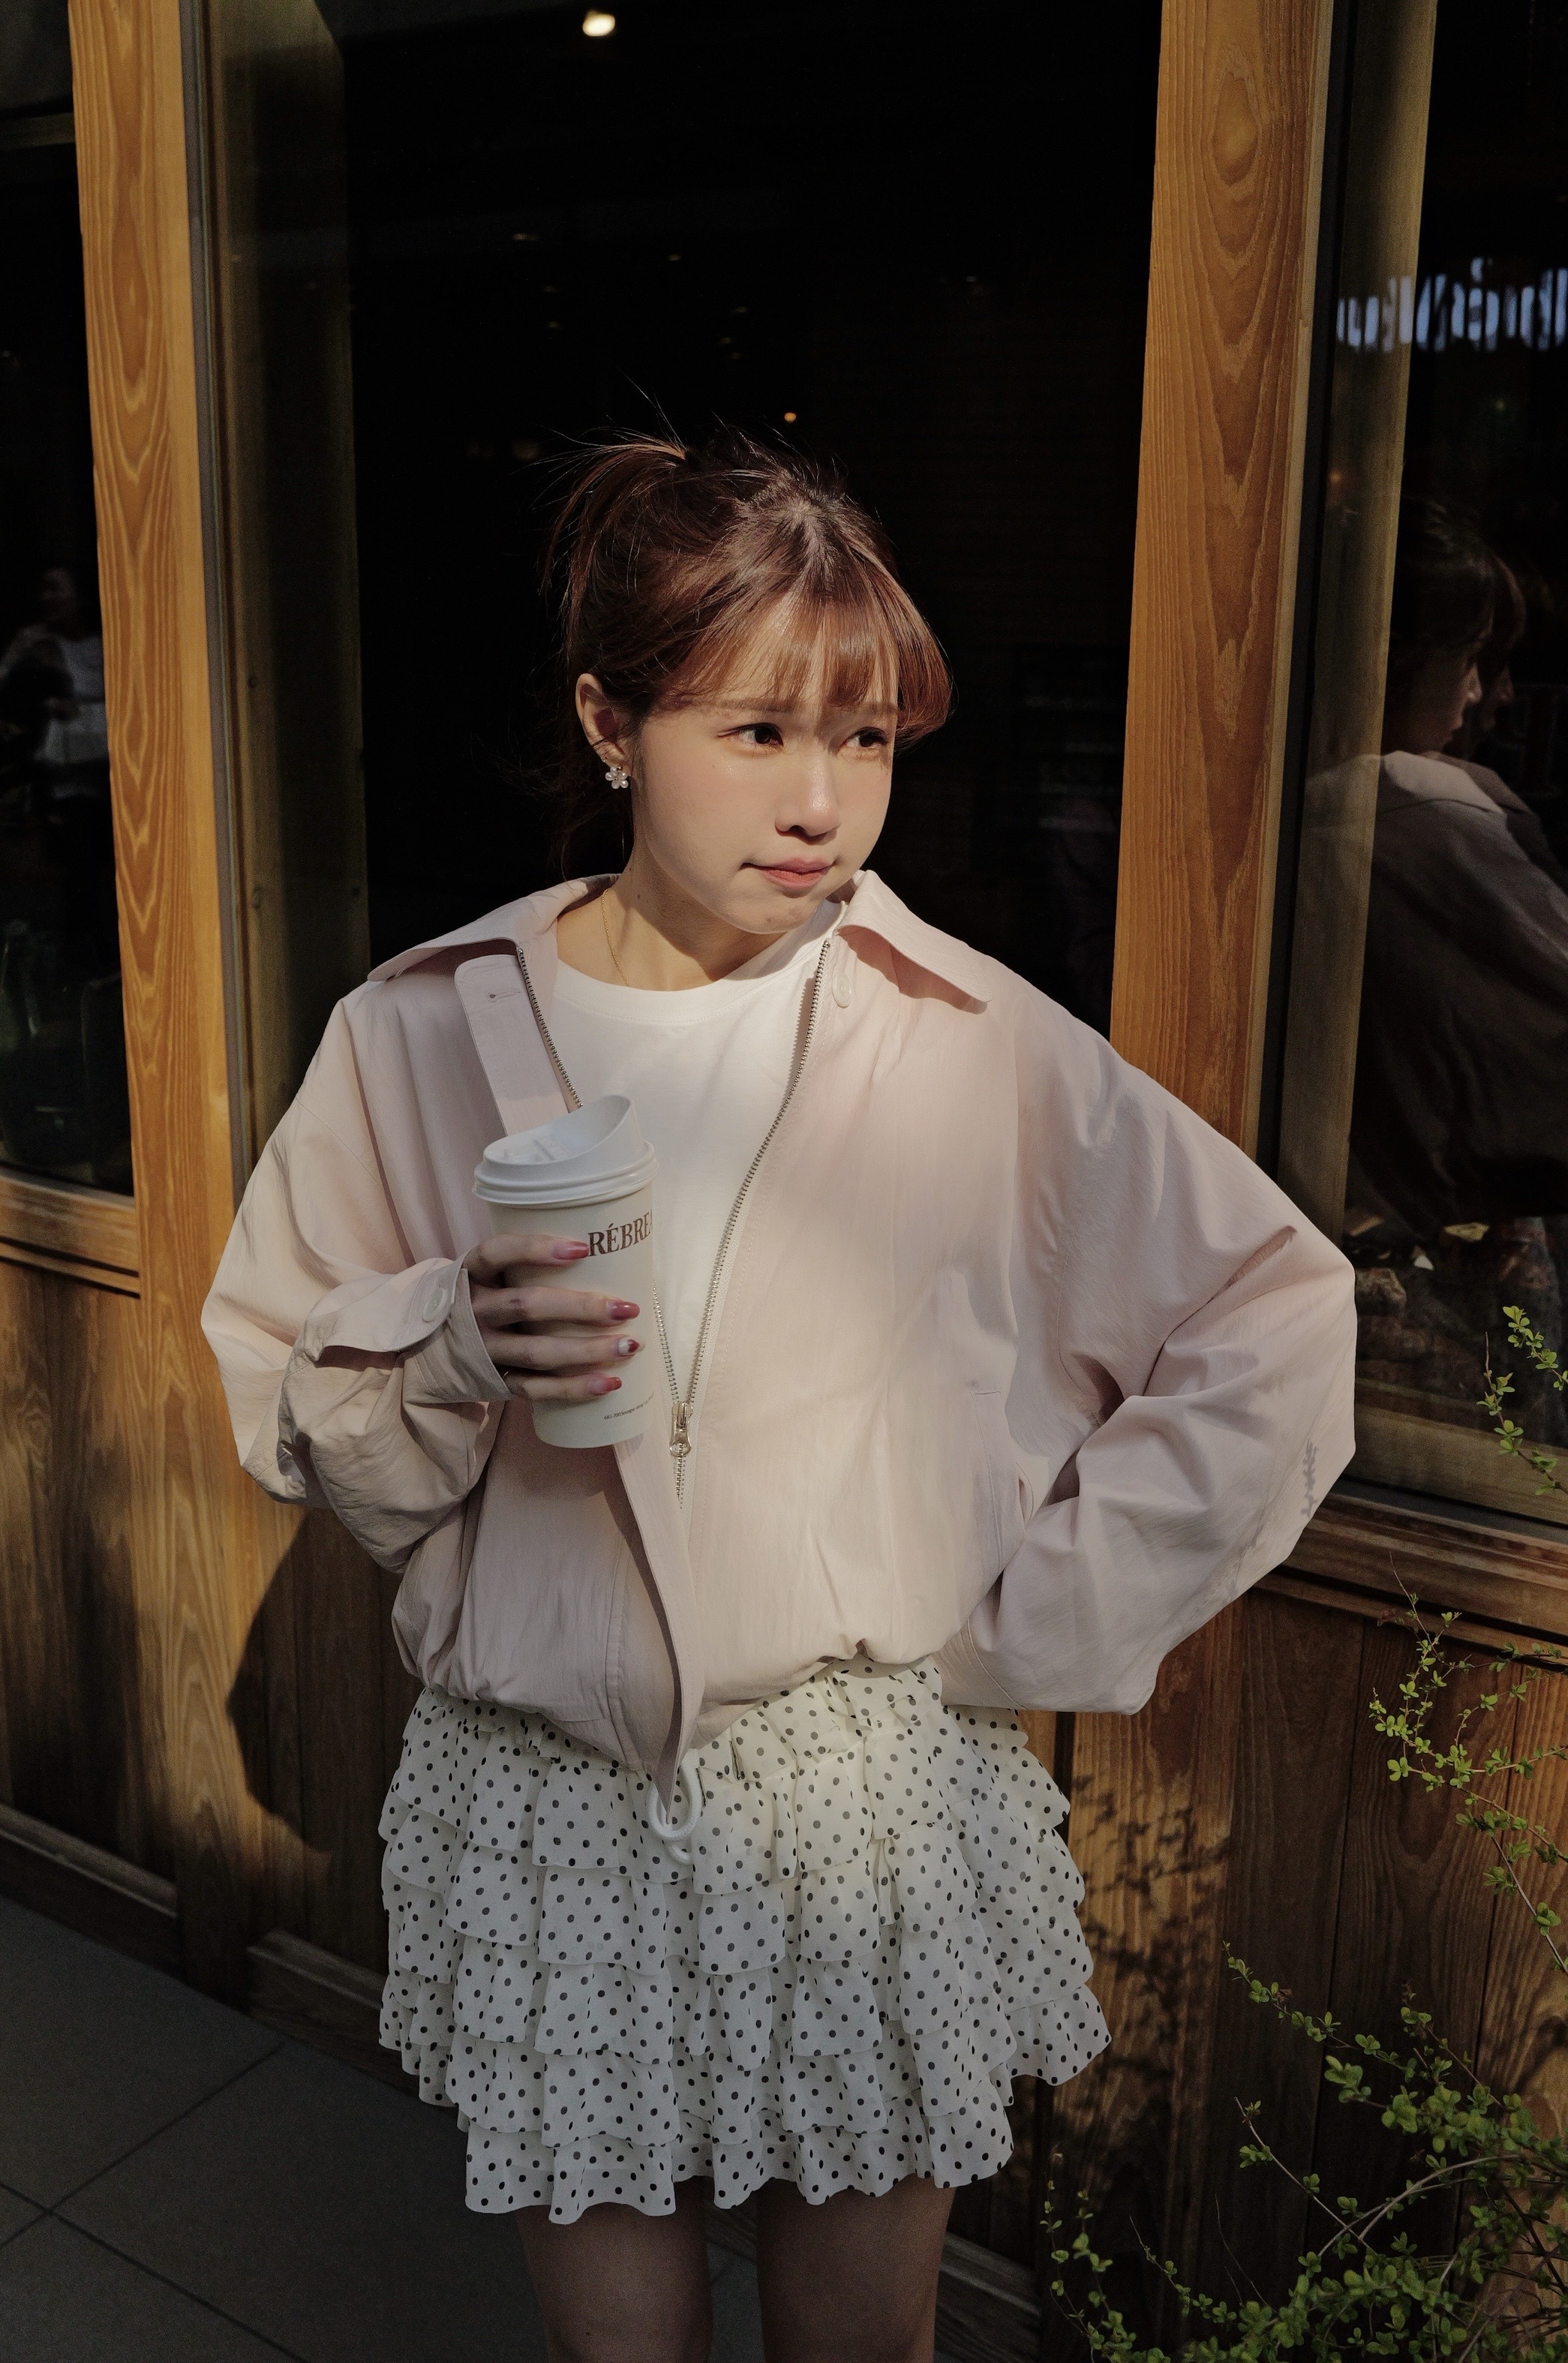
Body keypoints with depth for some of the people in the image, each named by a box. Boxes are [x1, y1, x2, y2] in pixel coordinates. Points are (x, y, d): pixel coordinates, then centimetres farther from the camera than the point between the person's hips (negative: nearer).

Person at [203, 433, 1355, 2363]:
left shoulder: (973, 1047, -10)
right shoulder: (422, 1035, -6)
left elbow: (1275, 1321, -3)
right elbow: (279, 1393, 3)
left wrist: (1045, 1614, -5)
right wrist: (460, 1353, -18)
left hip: (880, 1814, 0)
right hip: (546, 1814, 1)